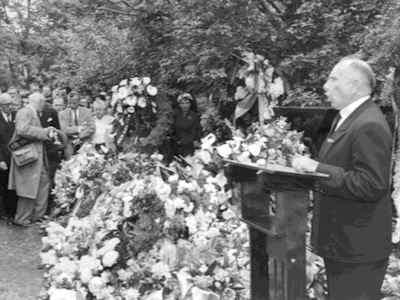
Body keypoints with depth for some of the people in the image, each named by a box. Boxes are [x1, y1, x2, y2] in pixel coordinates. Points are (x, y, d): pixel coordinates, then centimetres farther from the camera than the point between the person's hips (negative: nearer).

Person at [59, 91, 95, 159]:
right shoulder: (62, 114, 5)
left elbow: (91, 128, -4)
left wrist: (79, 137, -13)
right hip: (70, 146, 0)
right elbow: (64, 130, -7)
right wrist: (80, 128, -12)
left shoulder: (87, 111, 7)